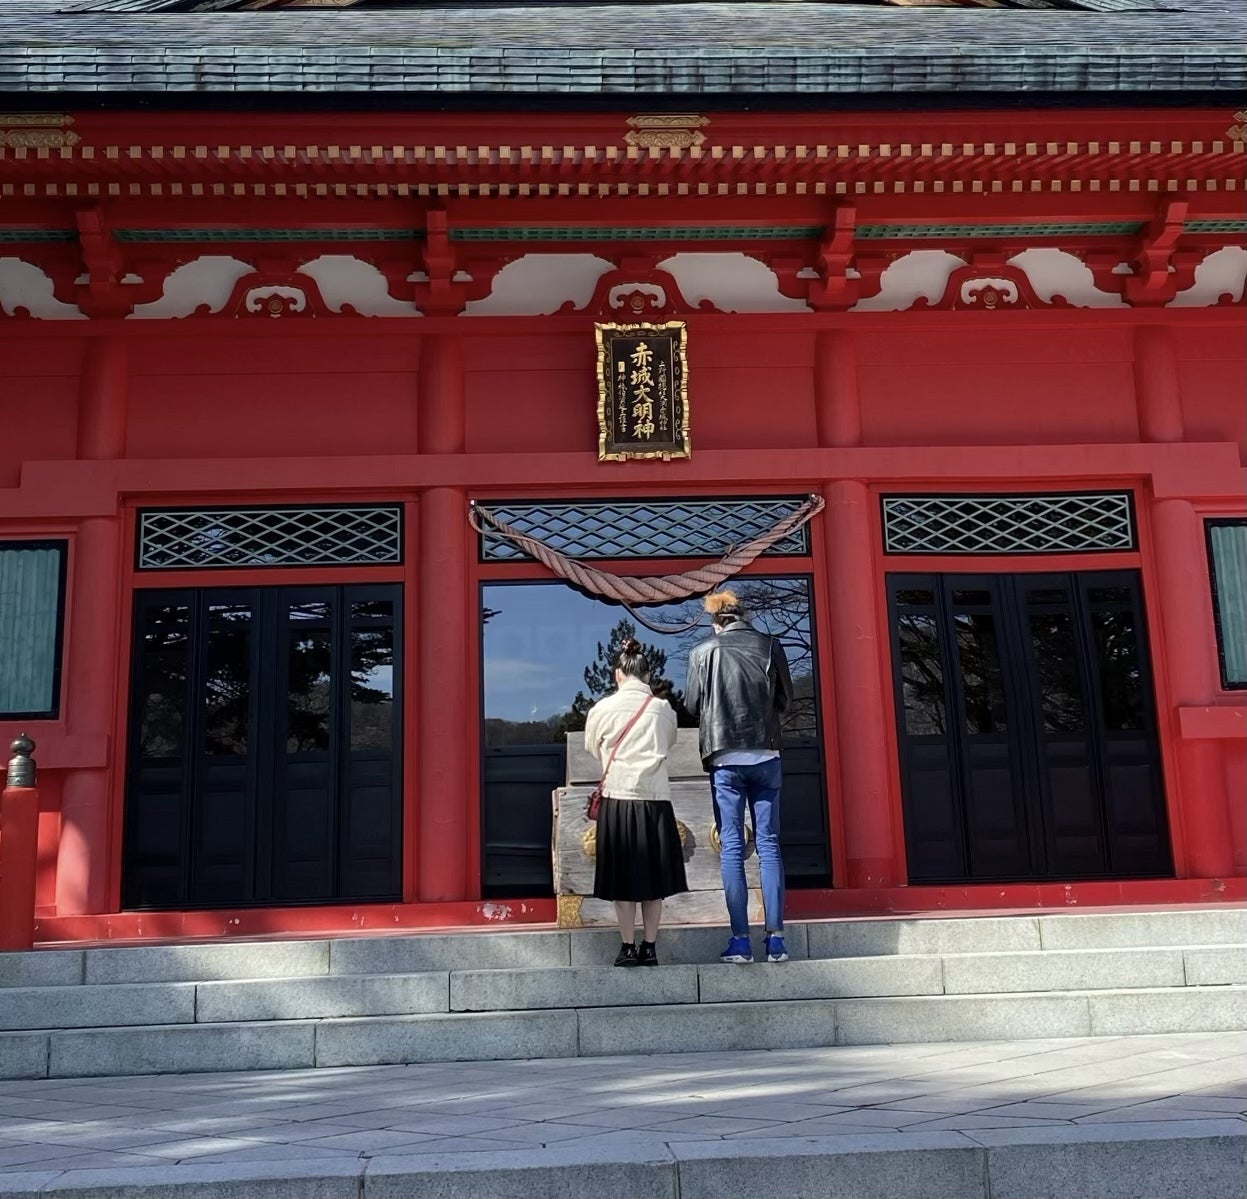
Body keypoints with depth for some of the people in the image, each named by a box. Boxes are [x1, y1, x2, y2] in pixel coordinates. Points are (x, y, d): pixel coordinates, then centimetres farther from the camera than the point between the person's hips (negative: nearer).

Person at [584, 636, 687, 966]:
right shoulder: (664, 709, 0)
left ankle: (628, 948, 9)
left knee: (623, 877, 6)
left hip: (617, 799, -1)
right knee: (652, 877, 9)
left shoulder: (602, 709, -3)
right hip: (655, 800, 1)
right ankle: (650, 947, 12)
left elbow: (593, 749, 12)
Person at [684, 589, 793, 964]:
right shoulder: (770, 645, 2)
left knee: (731, 848, 2)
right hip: (766, 754, 2)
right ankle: (775, 938, 4)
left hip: (725, 757, -1)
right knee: (769, 846, 5)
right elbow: (785, 699, 9)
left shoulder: (704, 651, -2)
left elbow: (692, 705, 3)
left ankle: (740, 940, 1)